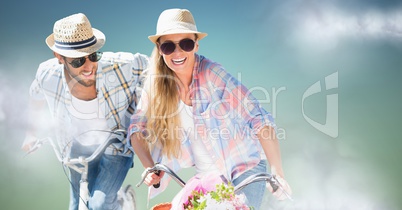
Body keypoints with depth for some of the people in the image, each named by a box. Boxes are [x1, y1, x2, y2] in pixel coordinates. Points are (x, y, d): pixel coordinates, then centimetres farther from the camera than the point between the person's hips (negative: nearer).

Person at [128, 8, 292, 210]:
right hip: (206, 176, 4)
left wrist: (277, 173, -27)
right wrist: (149, 167, -18)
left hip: (245, 165, -3)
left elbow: (260, 120, -22)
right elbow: (137, 127, -3)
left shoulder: (213, 73, -21)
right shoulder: (156, 82, -9)